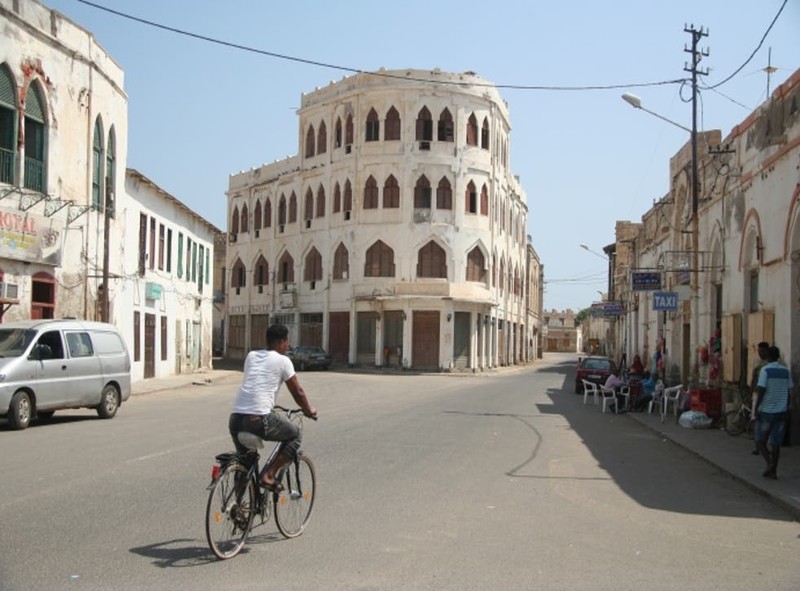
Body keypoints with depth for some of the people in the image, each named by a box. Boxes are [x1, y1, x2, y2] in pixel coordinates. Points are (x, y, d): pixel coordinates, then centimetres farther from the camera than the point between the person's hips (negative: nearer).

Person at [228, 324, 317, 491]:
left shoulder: (251, 356, 22)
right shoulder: (283, 360, 6)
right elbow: (297, 392, 13)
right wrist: (308, 410, 32)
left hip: (235, 418, 6)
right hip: (259, 419, -6)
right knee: (295, 435, 17)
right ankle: (268, 475, 7)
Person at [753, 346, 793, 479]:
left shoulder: (765, 370, -11)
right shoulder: (785, 371, 4)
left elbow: (761, 391, -16)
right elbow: (789, 392, 7)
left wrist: (756, 408, -9)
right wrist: (785, 409, 17)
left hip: (766, 411, -4)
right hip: (781, 412, 4)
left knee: (760, 440, 8)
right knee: (775, 443, 9)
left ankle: (770, 463, -10)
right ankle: (773, 471, 9)